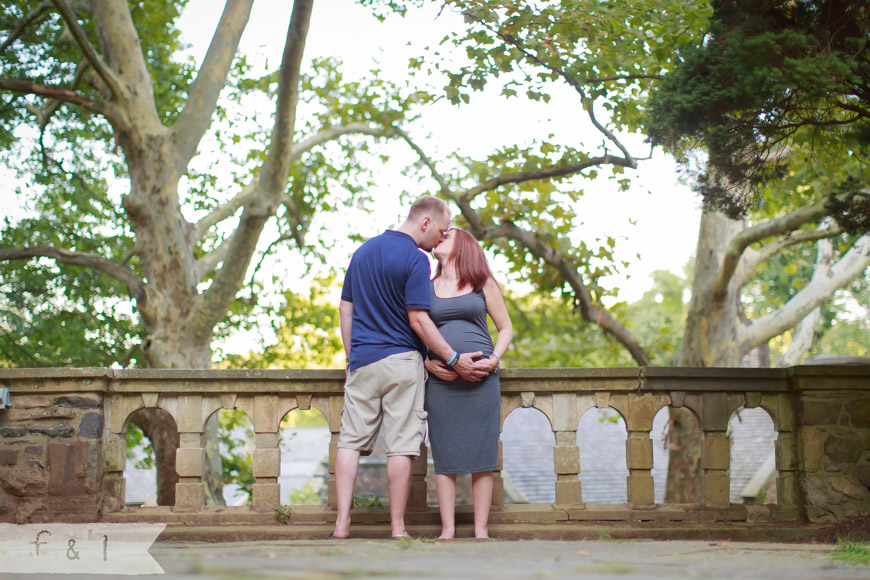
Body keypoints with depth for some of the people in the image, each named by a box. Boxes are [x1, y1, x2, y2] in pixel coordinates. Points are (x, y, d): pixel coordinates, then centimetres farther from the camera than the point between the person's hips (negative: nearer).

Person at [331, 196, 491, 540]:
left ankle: (341, 525, 0)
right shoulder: (415, 258, -10)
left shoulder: (362, 251, 14)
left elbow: (345, 309, 16)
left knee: (350, 441, 5)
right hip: (401, 361, -6)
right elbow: (418, 320, -15)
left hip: (362, 361, 6)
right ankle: (397, 531, 1)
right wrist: (454, 359, -12)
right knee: (400, 445, -1)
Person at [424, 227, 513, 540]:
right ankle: (448, 529, 3)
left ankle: (481, 529, 4)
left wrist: (493, 359, -5)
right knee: (444, 457, -1)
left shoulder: (483, 284, 10)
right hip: (440, 380, 1)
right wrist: (428, 363, -4)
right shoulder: (426, 287, 13)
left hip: (480, 381, -1)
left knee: (481, 456, -1)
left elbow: (506, 328, 12)